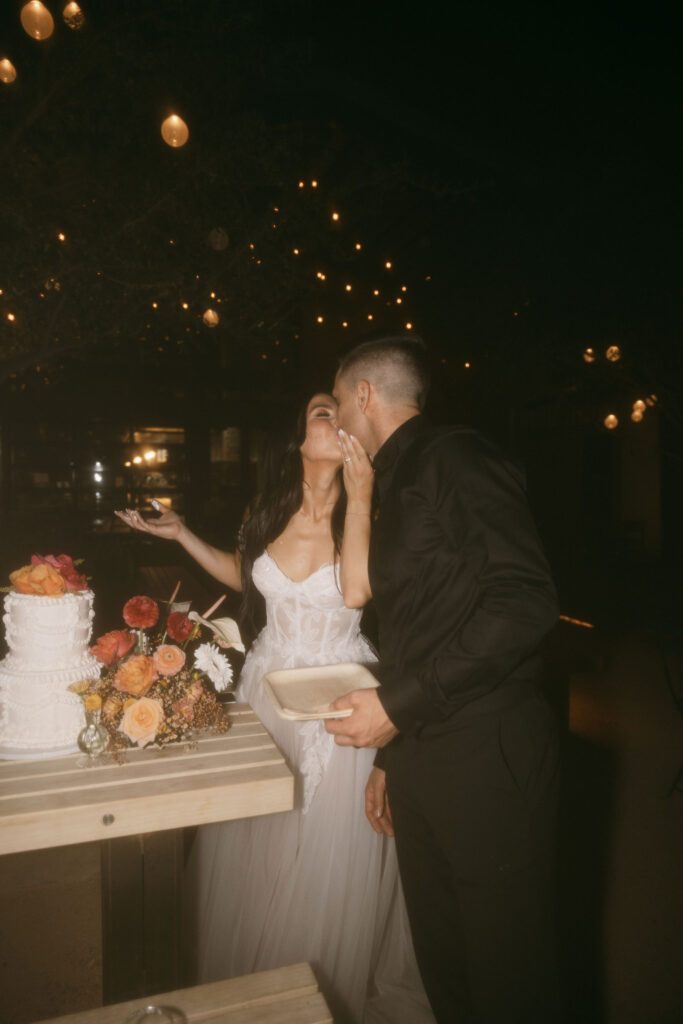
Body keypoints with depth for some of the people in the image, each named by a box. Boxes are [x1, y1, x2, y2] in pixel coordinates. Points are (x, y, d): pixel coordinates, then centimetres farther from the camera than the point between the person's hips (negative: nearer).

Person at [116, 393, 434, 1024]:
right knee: (254, 848, 16)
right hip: (268, 688, 3)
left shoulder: (360, 510, -9)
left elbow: (356, 591, -26)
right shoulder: (269, 511, 0)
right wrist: (180, 534, 13)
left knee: (327, 860, 8)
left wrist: (358, 498, -25)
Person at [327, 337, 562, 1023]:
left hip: (487, 758, -8)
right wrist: (388, 755, 20)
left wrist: (398, 704, -19)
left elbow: (525, 601, -21)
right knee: (441, 964, 19)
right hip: (417, 755, 8)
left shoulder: (456, 458, -9)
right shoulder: (393, 491, 18)